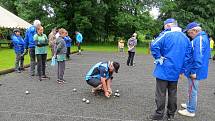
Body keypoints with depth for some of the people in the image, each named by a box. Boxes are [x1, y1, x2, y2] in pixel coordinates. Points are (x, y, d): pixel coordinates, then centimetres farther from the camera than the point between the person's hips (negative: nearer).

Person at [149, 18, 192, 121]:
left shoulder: (166, 34, -11)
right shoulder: (185, 37, 9)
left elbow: (154, 45, -26)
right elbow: (187, 55, 9)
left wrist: (158, 58, -12)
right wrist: (182, 69, 10)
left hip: (164, 70, -6)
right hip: (175, 71, 6)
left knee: (160, 94, 3)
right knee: (172, 93, 16)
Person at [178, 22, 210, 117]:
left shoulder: (199, 39, -22)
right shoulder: (203, 37, 11)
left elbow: (198, 57, -27)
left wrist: (194, 71, -23)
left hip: (195, 71, -10)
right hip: (196, 69, 10)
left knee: (192, 90, 3)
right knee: (192, 89, 22)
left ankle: (191, 111, 16)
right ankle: (189, 105, 38)